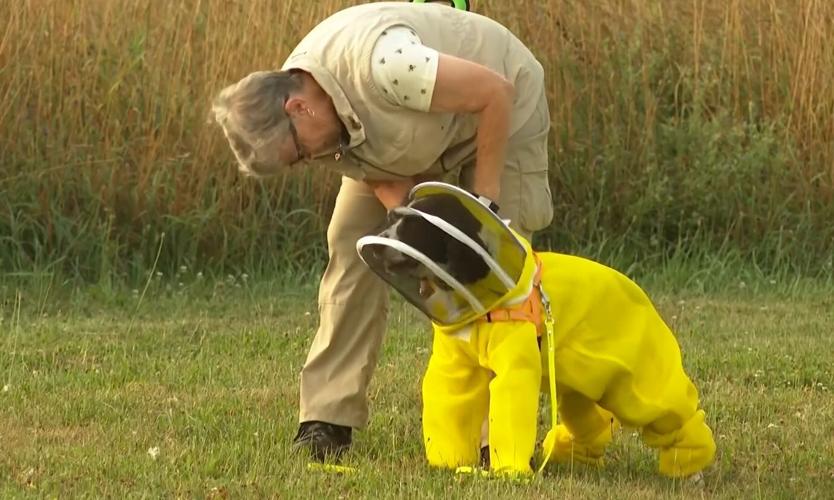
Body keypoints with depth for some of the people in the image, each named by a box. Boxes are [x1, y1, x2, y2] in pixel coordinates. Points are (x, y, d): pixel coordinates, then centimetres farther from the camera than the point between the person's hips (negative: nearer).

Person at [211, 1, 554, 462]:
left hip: (501, 112, -6)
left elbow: (496, 92, -33)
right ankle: (327, 419, -5)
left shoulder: (378, 64, -43)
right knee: (351, 243, -8)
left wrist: (484, 199, -27)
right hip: (414, 145, 6)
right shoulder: (295, 122, -17)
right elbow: (391, 184, -15)